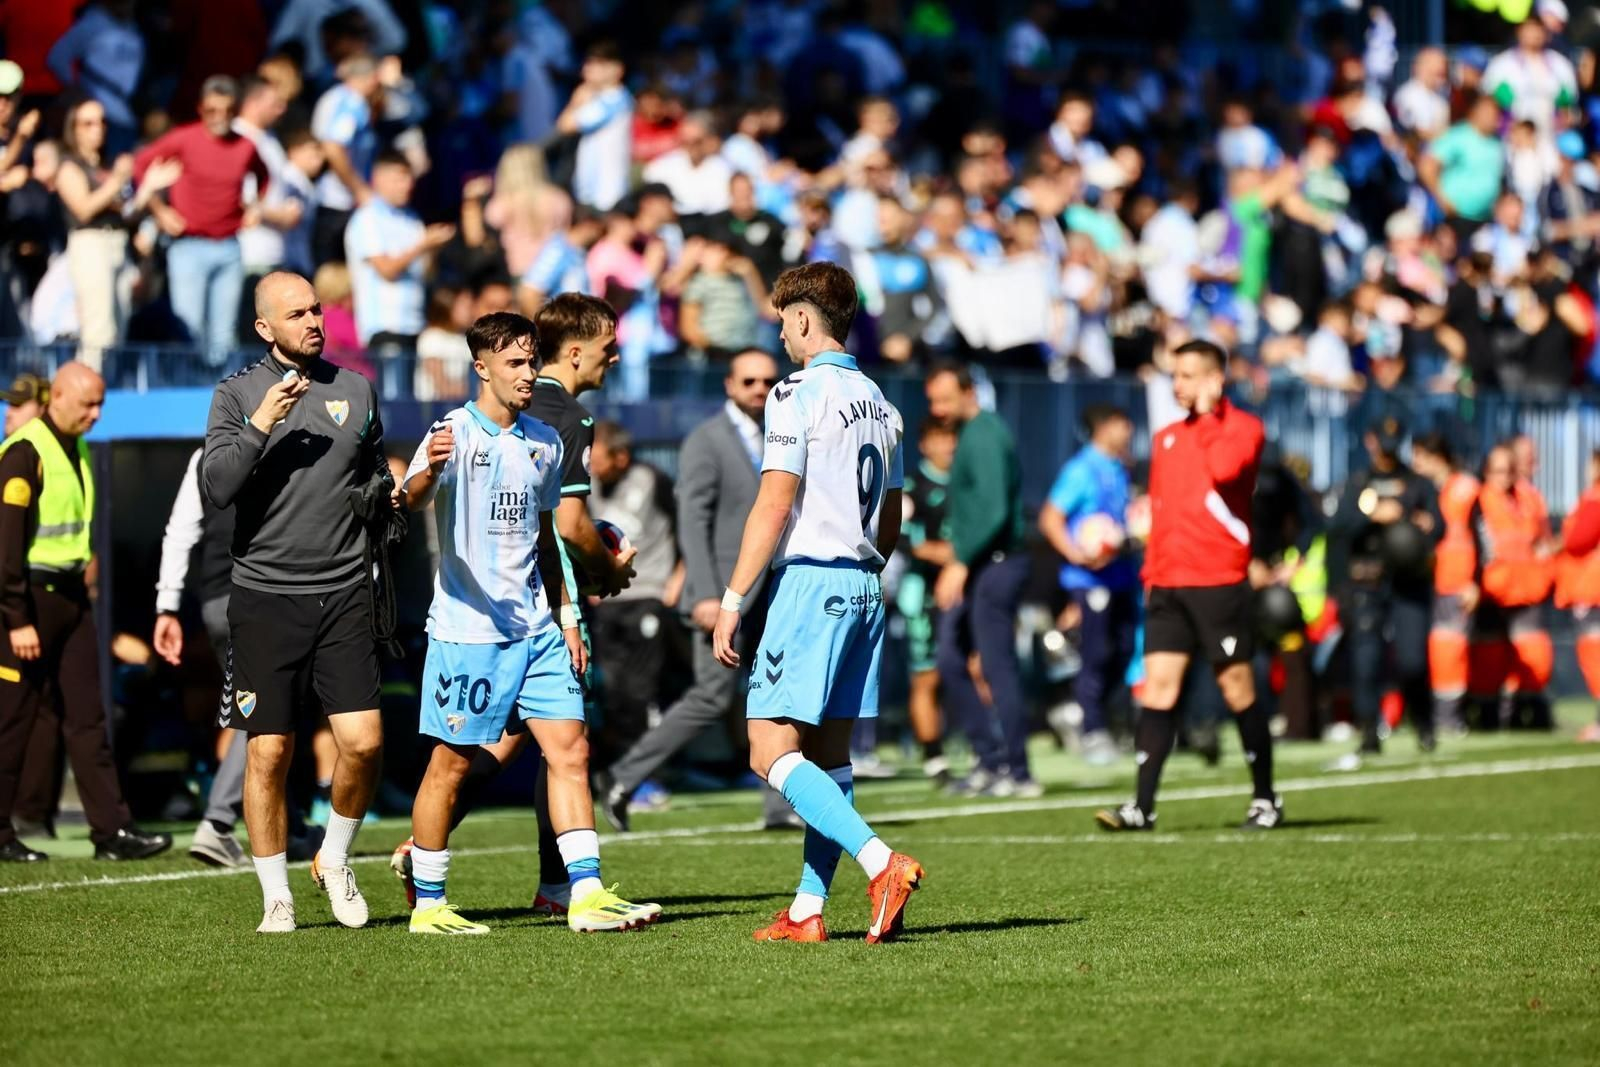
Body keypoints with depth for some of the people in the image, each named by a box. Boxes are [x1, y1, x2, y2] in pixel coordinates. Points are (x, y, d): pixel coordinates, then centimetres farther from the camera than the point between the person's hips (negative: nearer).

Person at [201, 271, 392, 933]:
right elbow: (214, 488, -10)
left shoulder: (355, 389, 11)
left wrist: (390, 496, 5)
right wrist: (261, 425, -18)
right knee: (269, 753, -1)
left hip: (345, 592, 2)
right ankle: (276, 898, 9)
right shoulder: (236, 395, 1)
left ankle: (335, 860, 17)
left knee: (363, 741, -8)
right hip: (266, 597, -2)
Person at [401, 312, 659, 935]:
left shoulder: (544, 442, 12)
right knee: (451, 764, 1)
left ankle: (586, 895, -3)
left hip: (536, 630, 6)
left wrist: (565, 616, 19)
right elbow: (412, 499, -28)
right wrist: (428, 471, -50)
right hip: (467, 629, -6)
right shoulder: (456, 434, -9)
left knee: (570, 750, -2)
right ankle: (428, 905, 11)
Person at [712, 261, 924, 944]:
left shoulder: (799, 394, -9)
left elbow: (774, 506, -15)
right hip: (863, 589, 9)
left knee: (771, 750, -10)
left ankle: (881, 863, -24)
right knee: (828, 753, 10)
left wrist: (732, 601, -13)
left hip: (808, 580, -8)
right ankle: (807, 911, 8)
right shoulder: (878, 402, 15)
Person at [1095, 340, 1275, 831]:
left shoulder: (1243, 427, -3)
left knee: (1238, 689, 0)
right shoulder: (1166, 439, 17)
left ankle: (1265, 800, 13)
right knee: (1158, 686, -4)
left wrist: (1206, 417, -12)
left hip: (1220, 583, -6)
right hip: (1169, 583, 6)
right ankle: (1143, 806, -9)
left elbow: (1223, 469, -24)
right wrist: (1151, 573, 15)